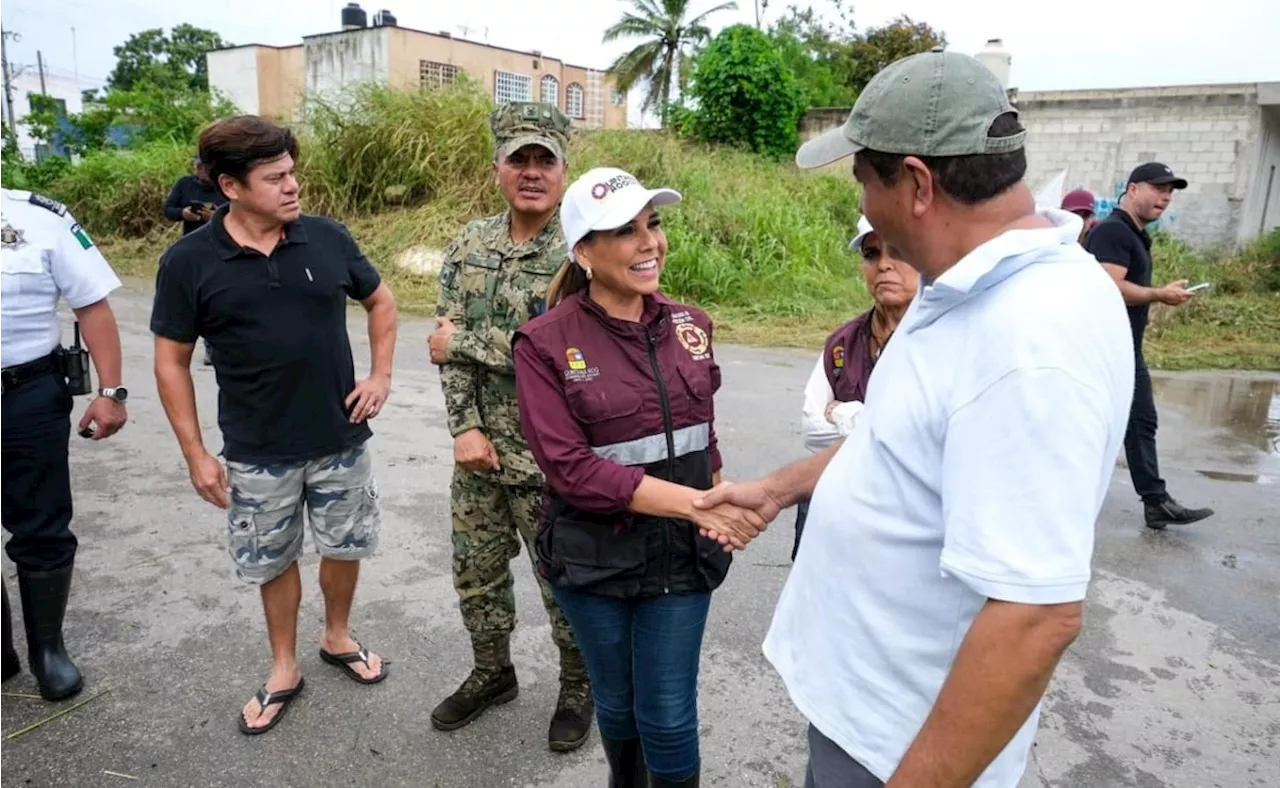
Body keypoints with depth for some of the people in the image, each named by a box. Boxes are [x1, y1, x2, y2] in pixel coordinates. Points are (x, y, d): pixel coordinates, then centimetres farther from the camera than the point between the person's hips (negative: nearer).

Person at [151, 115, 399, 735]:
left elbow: (380, 301, 10)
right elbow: (171, 362, -3)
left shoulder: (327, 238, -5)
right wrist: (196, 453, -4)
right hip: (258, 454, -1)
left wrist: (381, 375, 0)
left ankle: (337, 639, 43)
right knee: (274, 563, 15)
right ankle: (284, 670, 37)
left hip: (342, 439, 2)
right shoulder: (189, 262, -10)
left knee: (346, 546, 17)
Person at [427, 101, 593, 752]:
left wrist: (463, 341, -16)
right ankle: (491, 672, 44)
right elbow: (447, 342, 2)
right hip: (479, 447, 6)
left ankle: (577, 687, 35)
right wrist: (465, 426, -10)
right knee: (476, 571, 20)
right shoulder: (472, 243, 4)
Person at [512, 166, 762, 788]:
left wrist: (714, 512, 9)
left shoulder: (689, 326, -2)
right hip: (593, 557, -1)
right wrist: (691, 502, -26)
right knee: (616, 702, 21)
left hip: (682, 553, 2)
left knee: (670, 715, 9)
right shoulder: (545, 343, -15)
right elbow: (570, 468, -21)